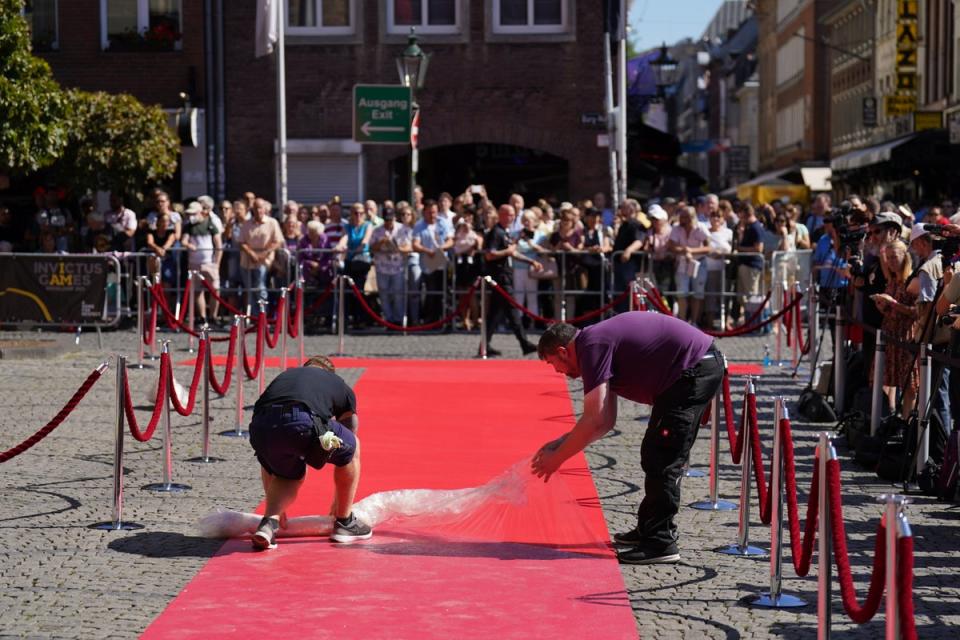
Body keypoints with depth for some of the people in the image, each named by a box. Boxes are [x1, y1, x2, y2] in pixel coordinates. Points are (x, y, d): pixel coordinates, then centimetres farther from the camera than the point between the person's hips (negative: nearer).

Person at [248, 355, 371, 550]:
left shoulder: (284, 377, 40)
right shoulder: (342, 387, 35)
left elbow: (265, 460, 43)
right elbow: (348, 448, 45)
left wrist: (272, 500, 54)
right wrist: (339, 500, 58)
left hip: (261, 428, 3)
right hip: (304, 425, -3)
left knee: (290, 475, 34)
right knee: (353, 448, 28)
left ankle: (270, 521, 8)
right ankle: (344, 523, 35)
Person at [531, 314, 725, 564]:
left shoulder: (592, 346, -14)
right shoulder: (600, 340, 16)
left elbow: (594, 421, -19)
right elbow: (606, 420, 20)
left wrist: (556, 458, -10)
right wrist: (561, 443, 16)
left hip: (694, 371, -11)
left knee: (662, 461, -9)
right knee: (656, 456, 19)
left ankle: (660, 543, -7)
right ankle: (650, 529, 28)